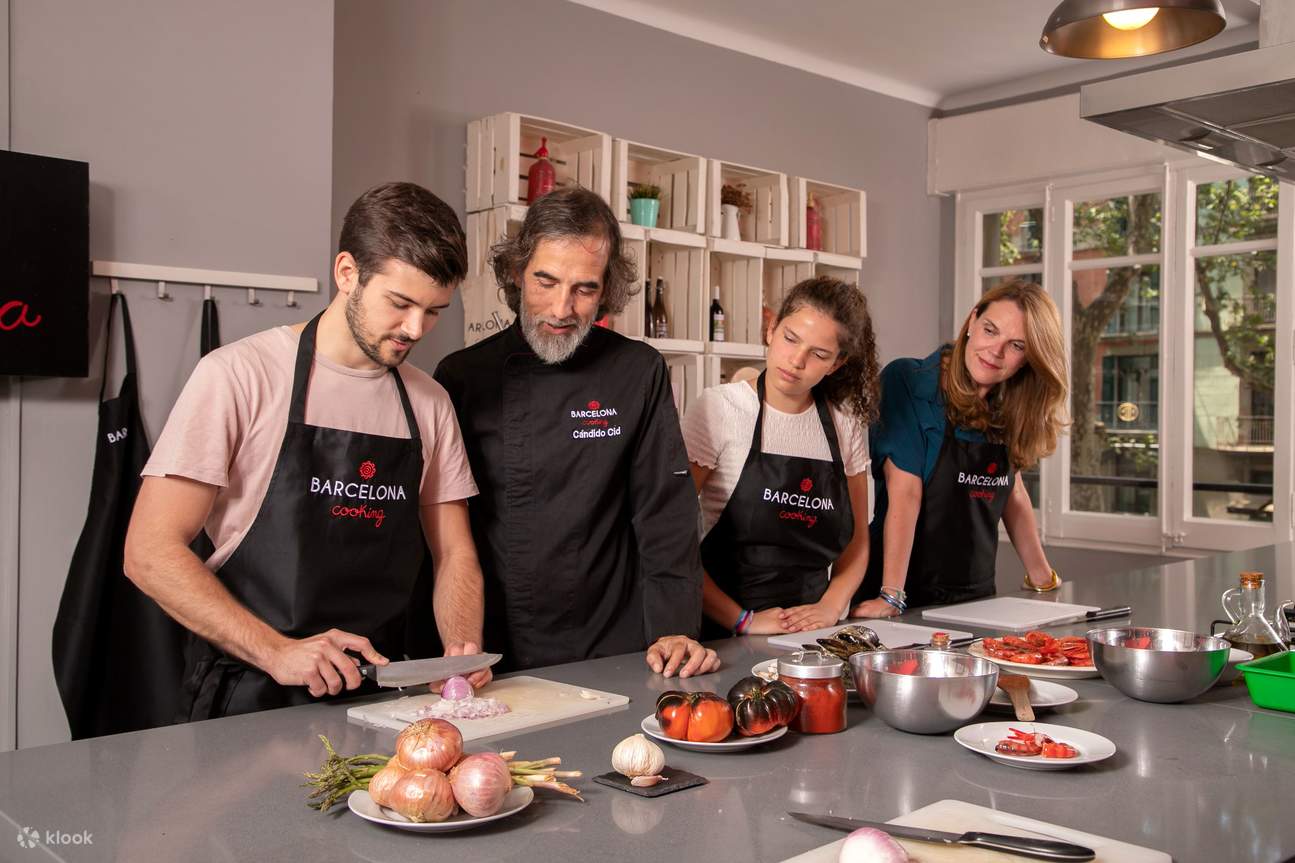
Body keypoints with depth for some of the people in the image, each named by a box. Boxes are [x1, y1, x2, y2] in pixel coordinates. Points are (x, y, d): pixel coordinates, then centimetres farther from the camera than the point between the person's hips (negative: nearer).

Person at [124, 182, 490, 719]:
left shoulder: (429, 403, 10)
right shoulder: (240, 374, -5)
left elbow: (454, 554, 14)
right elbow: (150, 552, -8)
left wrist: (463, 649, -5)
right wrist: (277, 652, -18)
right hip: (249, 698, -4)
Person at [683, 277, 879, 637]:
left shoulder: (846, 422, 9)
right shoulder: (719, 407, -5)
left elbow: (856, 542, 16)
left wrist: (830, 607, -1)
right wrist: (742, 620, -11)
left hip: (810, 631, 3)